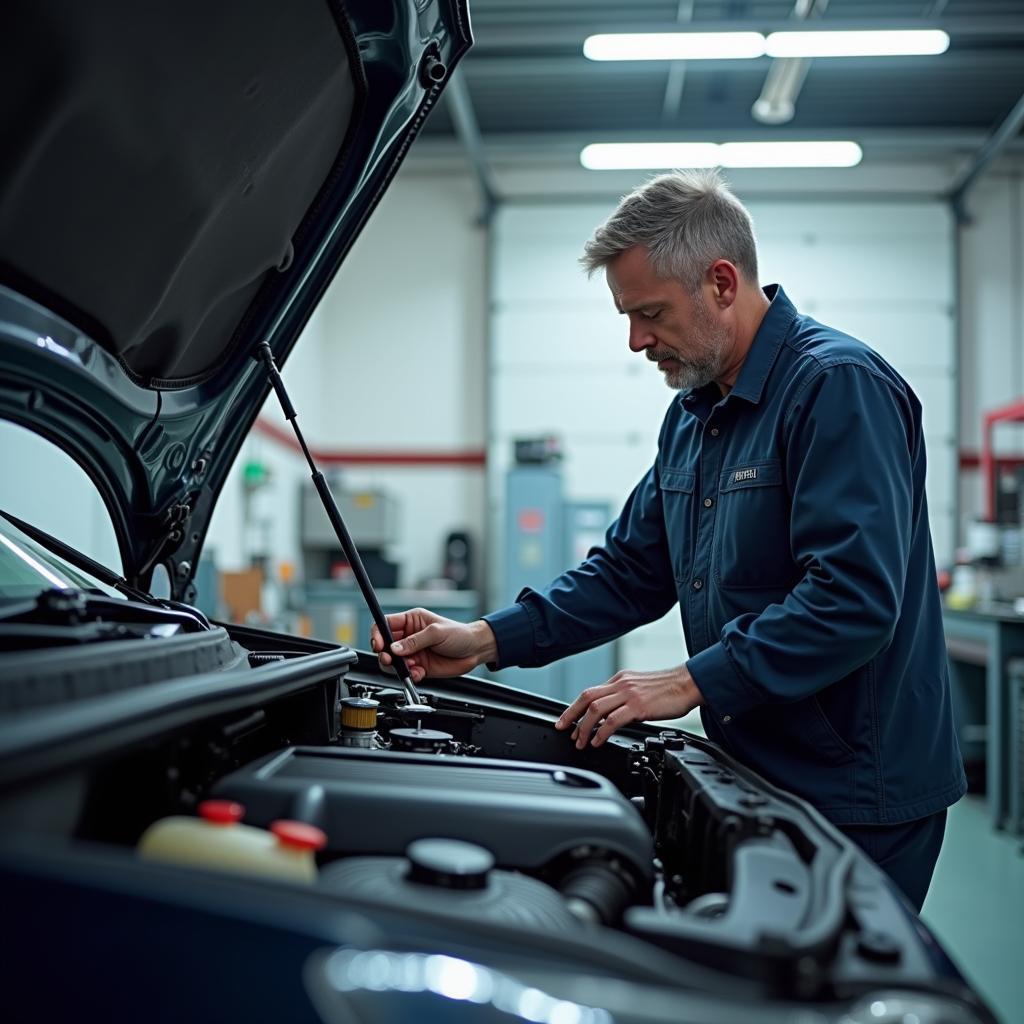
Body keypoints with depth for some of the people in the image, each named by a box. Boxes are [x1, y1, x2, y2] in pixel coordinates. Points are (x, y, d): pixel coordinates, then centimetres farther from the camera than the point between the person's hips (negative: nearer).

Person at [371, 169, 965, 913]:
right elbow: (630, 572, 13)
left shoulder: (838, 386, -18)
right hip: (755, 779, 8)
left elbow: (854, 598, -27)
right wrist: (487, 641, 2)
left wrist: (691, 682, -24)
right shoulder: (693, 414, 11)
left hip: (854, 800, -8)